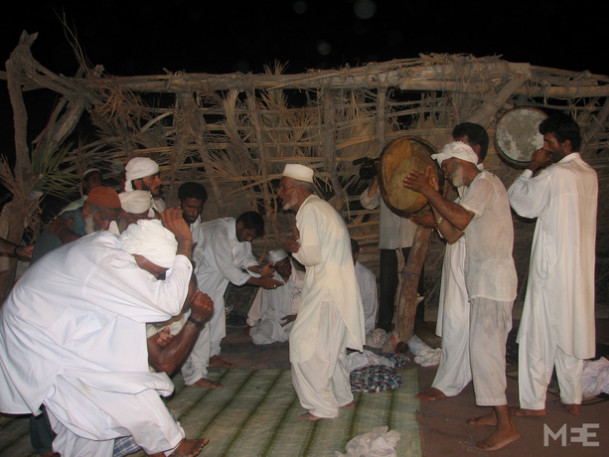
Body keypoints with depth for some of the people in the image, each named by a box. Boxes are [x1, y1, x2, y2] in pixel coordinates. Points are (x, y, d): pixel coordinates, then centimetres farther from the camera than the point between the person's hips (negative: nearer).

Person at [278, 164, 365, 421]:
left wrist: (293, 249, -2)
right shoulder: (319, 207, 19)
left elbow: (312, 256, -21)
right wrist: (298, 246, -1)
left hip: (327, 291, -10)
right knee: (329, 345, 19)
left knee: (305, 343, -5)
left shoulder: (309, 210, -14)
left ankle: (321, 406, 4)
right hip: (339, 286, 10)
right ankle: (342, 397, 31)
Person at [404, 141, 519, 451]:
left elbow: (461, 219, -24)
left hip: (492, 278, -10)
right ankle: (497, 412, 22)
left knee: (484, 347, -11)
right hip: (483, 281, 10)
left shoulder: (485, 182, -7)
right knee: (487, 347, 13)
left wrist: (429, 192, -15)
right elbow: (452, 234, 13)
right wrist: (433, 197, 8)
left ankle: (506, 427, -5)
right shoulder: (474, 190, 22)